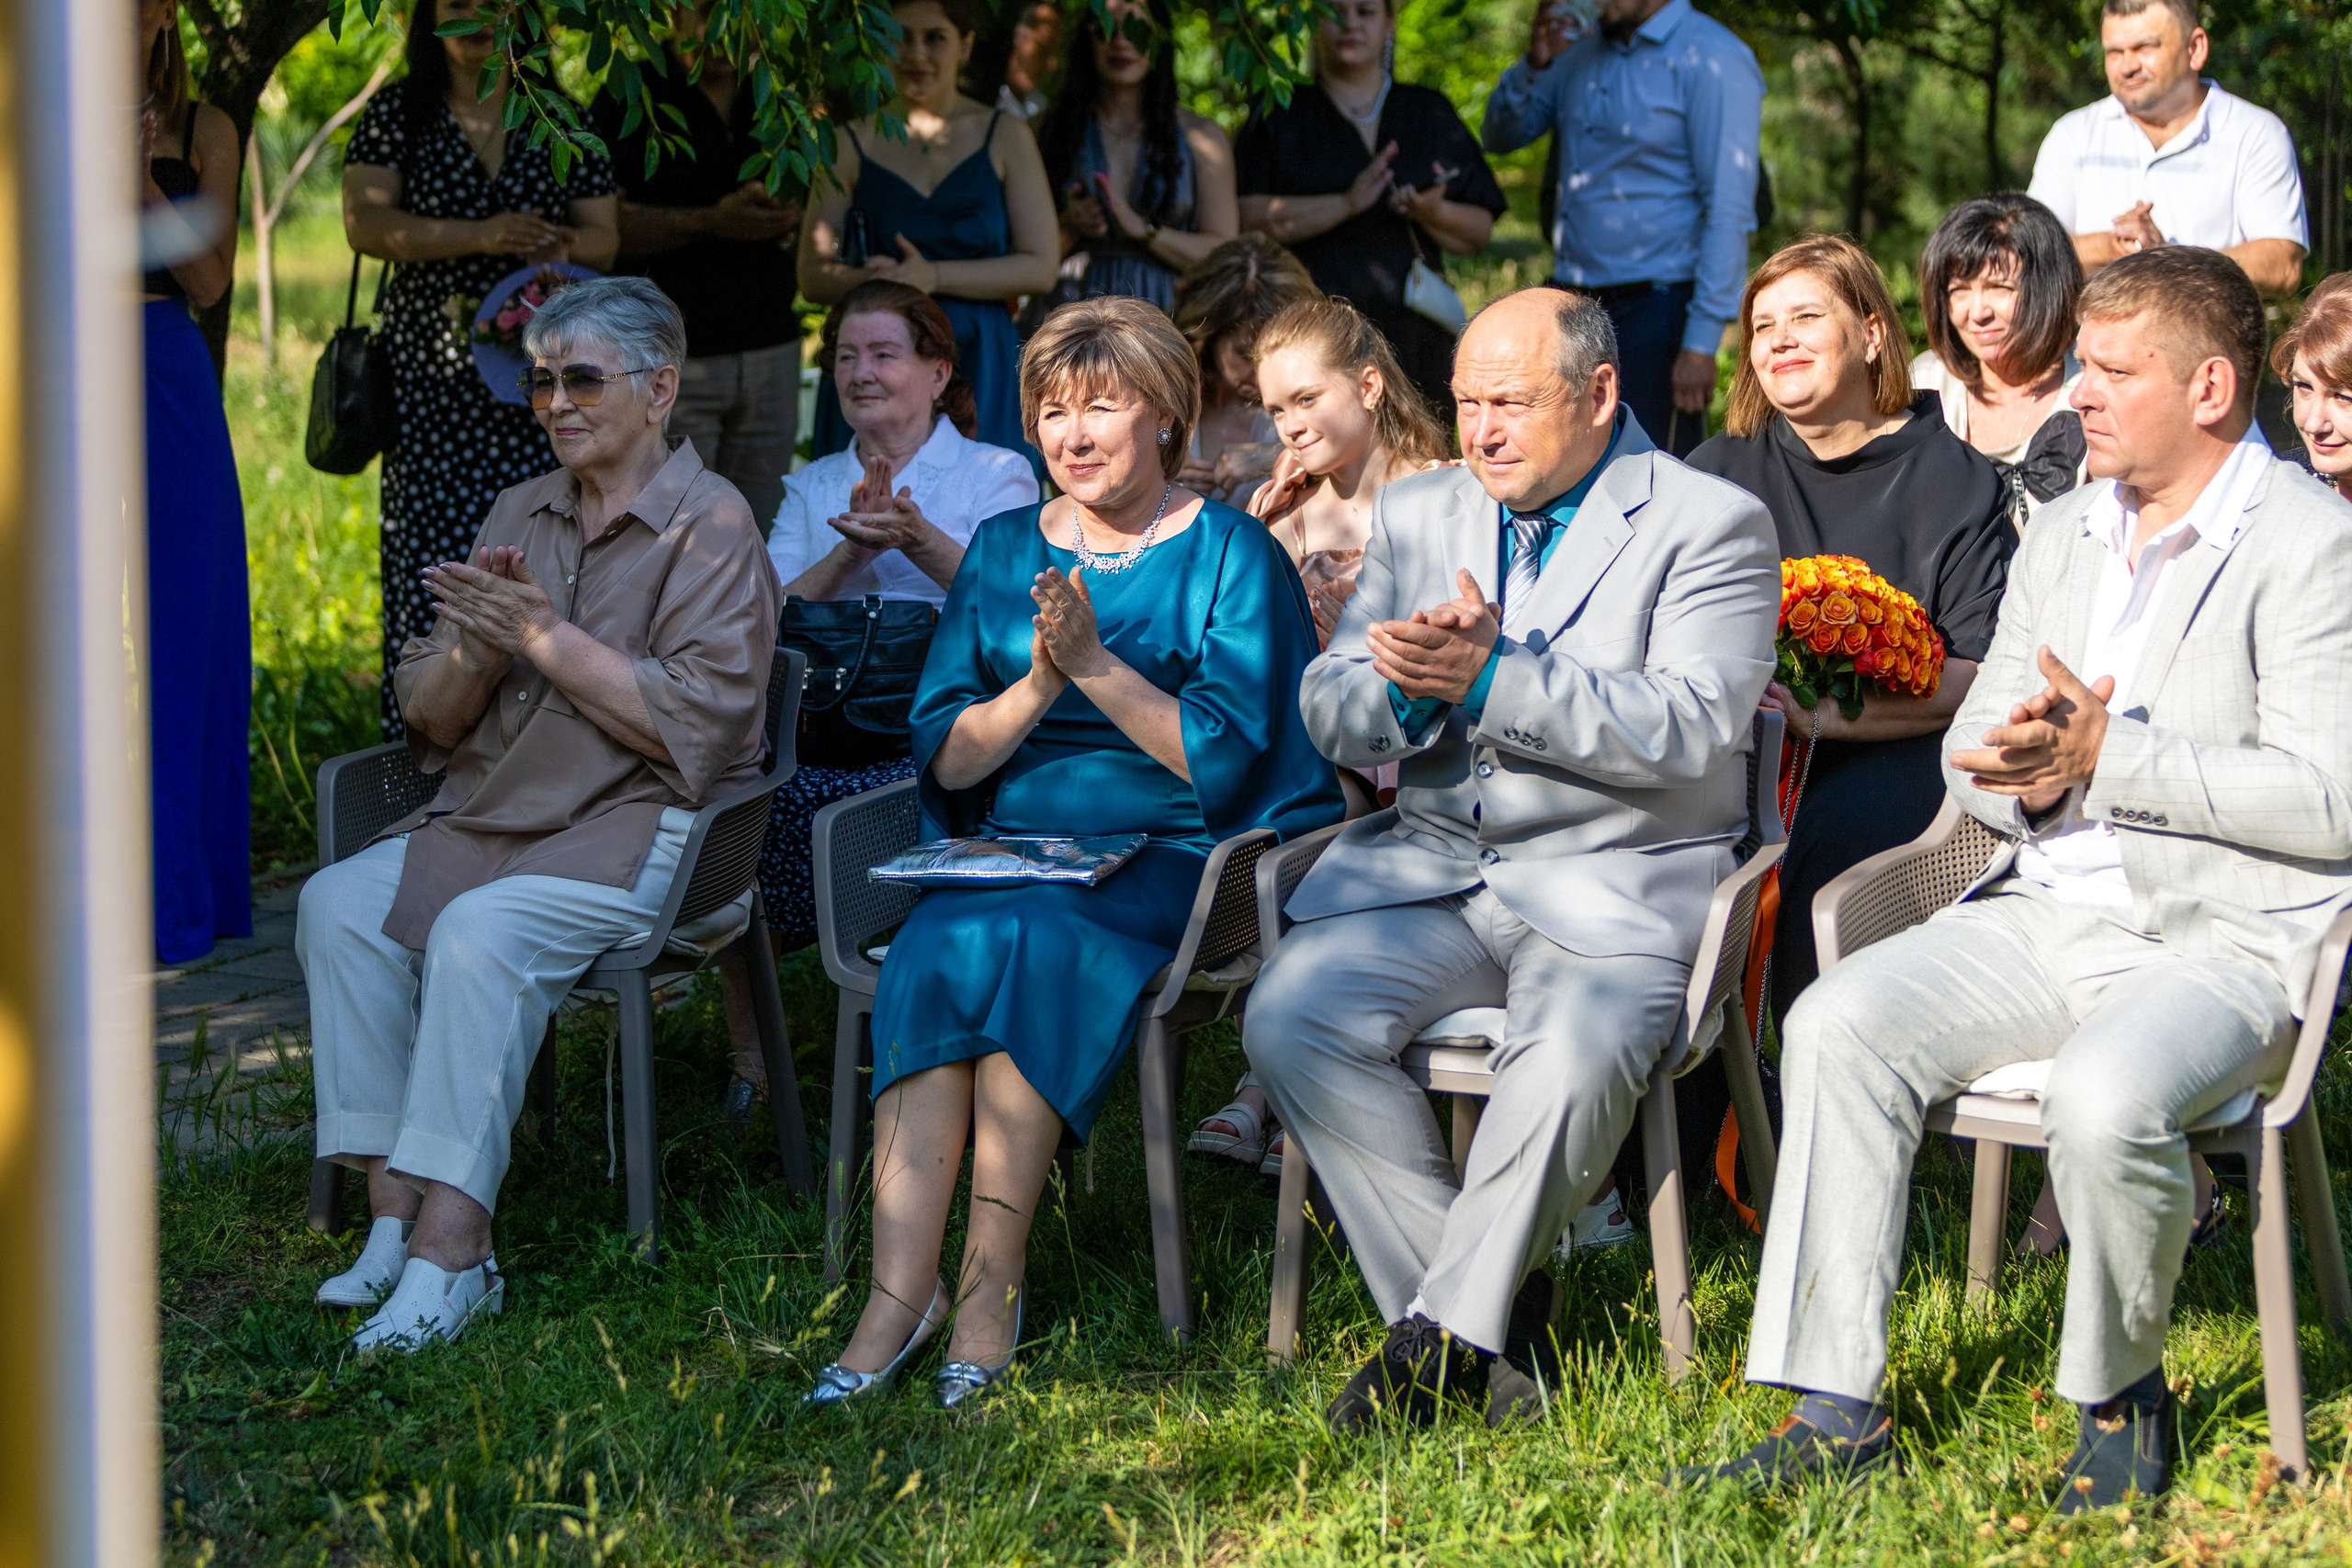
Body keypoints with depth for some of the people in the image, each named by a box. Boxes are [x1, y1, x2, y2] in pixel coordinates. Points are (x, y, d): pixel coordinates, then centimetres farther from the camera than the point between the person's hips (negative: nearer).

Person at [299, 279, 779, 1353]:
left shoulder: (709, 526, -4)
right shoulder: (521, 515, 17)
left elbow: (700, 721, -16)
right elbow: (428, 714, 15)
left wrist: (547, 639, -15)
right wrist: (476, 654, -8)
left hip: (639, 822, -7)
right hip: (493, 813, 7)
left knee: (482, 931, -32)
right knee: (340, 904, -19)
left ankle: (452, 1244, -32)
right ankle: (394, 1209, -20)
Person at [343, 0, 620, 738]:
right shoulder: (396, 117, 6)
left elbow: (603, 233, 11)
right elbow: (365, 222, -6)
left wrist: (566, 247, -13)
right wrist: (480, 238, -17)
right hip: (430, 372, -2)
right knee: (430, 550, -6)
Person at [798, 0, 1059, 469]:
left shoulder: (1004, 136, 7)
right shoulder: (852, 143, 9)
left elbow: (1041, 268, -1)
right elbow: (812, 275, 4)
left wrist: (934, 277, -13)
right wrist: (871, 280, -17)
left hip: (979, 371, 0)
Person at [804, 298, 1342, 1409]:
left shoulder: (1230, 554, 4)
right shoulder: (1003, 551, 17)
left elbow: (1226, 758, -6)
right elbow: (942, 755, 10)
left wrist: (1096, 664, -13)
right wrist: (1038, 684, -7)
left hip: (1169, 859, -4)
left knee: (1024, 939, -33)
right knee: (933, 950, -29)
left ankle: (991, 1286, -27)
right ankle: (899, 1293, -34)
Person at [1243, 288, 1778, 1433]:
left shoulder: (1710, 525, -1)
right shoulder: (1418, 513, 16)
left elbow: (1691, 729, -16)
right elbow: (1332, 718, 11)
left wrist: (1494, 677, -25)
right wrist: (1409, 691, -14)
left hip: (1619, 881, -5)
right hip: (1429, 866, 5)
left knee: (1574, 1057, -35)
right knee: (1291, 1021, -21)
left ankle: (1446, 1334, -15)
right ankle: (1496, 1309, -13)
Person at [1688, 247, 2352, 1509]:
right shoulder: (2061, 532, 18)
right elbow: (1972, 753, 18)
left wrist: (2104, 759, -17)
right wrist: (2027, 776, -7)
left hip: (2226, 940, -7)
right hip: (2046, 912, 7)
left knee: (2104, 1094, -35)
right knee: (1839, 1022, -16)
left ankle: (2120, 1398, -6)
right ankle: (1837, 1412, -14)